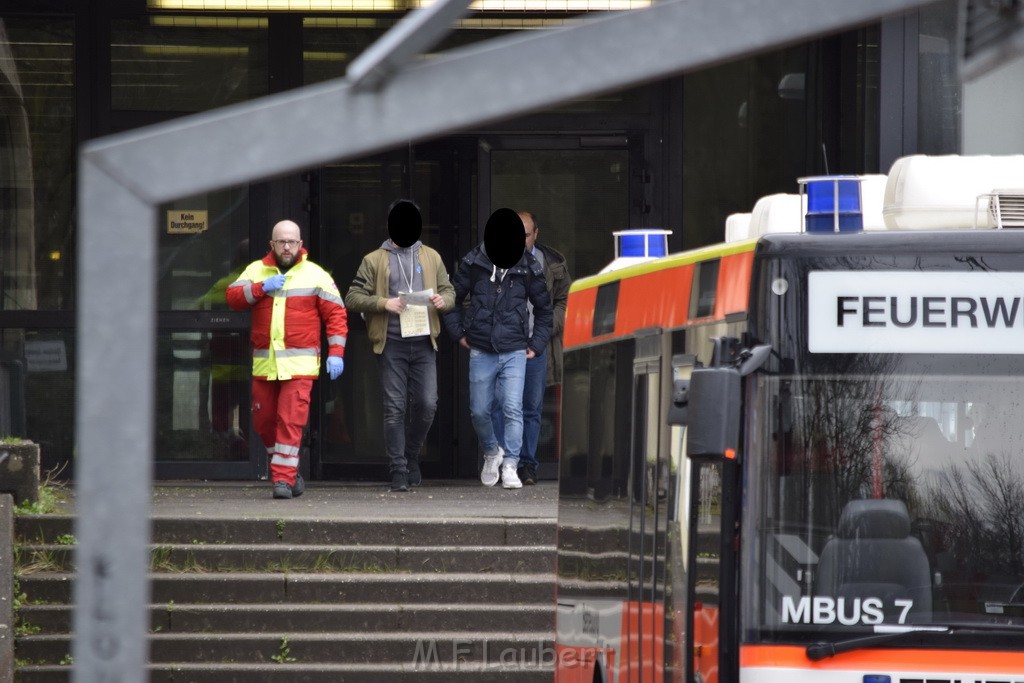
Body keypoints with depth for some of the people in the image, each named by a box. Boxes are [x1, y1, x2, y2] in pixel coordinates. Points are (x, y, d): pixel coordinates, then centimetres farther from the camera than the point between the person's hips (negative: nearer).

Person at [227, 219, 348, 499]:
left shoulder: (316, 275, 3)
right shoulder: (257, 271, 10)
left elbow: (336, 314, 1)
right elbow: (233, 297, -1)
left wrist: (336, 352, -8)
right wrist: (261, 288, -14)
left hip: (299, 364, -4)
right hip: (264, 363, 4)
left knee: (291, 421, -13)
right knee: (263, 422, 8)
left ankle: (283, 478, -12)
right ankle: (290, 471, 25)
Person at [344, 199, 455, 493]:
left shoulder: (431, 257, 14)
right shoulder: (374, 261, 5)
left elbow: (449, 290, 19)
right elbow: (352, 298, 2)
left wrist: (443, 300, -6)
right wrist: (383, 304, -14)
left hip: (423, 342, 2)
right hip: (391, 344, -2)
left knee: (427, 404, -3)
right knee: (395, 408, -3)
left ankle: (411, 456, 20)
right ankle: (398, 470, 1)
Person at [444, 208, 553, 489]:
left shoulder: (528, 268, -1)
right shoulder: (473, 263, -2)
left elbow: (544, 308, 12)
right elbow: (453, 297, 12)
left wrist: (537, 344, 8)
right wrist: (458, 332, 6)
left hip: (515, 352, -1)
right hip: (481, 352, 1)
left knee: (513, 410, -11)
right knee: (479, 411, 6)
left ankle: (510, 466, -6)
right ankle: (492, 453, 31)